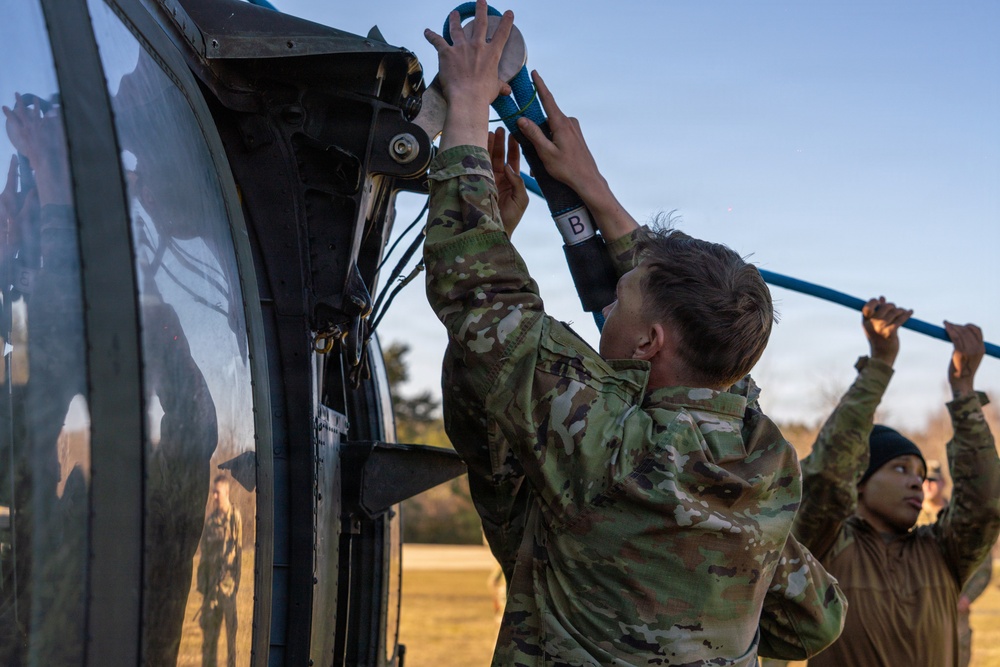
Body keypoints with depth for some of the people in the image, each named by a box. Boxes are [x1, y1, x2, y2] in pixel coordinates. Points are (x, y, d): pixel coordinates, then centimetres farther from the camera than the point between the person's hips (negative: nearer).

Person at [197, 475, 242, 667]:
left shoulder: (235, 517, -6)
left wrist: (236, 580, -11)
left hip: (229, 582, -5)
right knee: (208, 624, 7)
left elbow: (239, 550, -7)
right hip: (212, 583, 5)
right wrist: (202, 583, 7)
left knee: (231, 626, -1)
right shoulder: (210, 520, 10)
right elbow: (204, 553, 12)